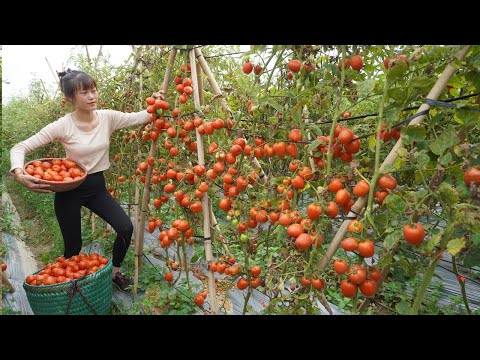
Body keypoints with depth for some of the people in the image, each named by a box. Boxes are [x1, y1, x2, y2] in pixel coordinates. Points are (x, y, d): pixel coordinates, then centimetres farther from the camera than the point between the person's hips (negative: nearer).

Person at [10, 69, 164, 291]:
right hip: (70, 190, -3)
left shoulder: (107, 118, -8)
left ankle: (115, 273, 17)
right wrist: (19, 174, -33)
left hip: (97, 186, 3)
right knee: (73, 247, 7)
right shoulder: (63, 126, -18)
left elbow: (140, 117, -10)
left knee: (126, 228, -10)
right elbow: (20, 148, -15)